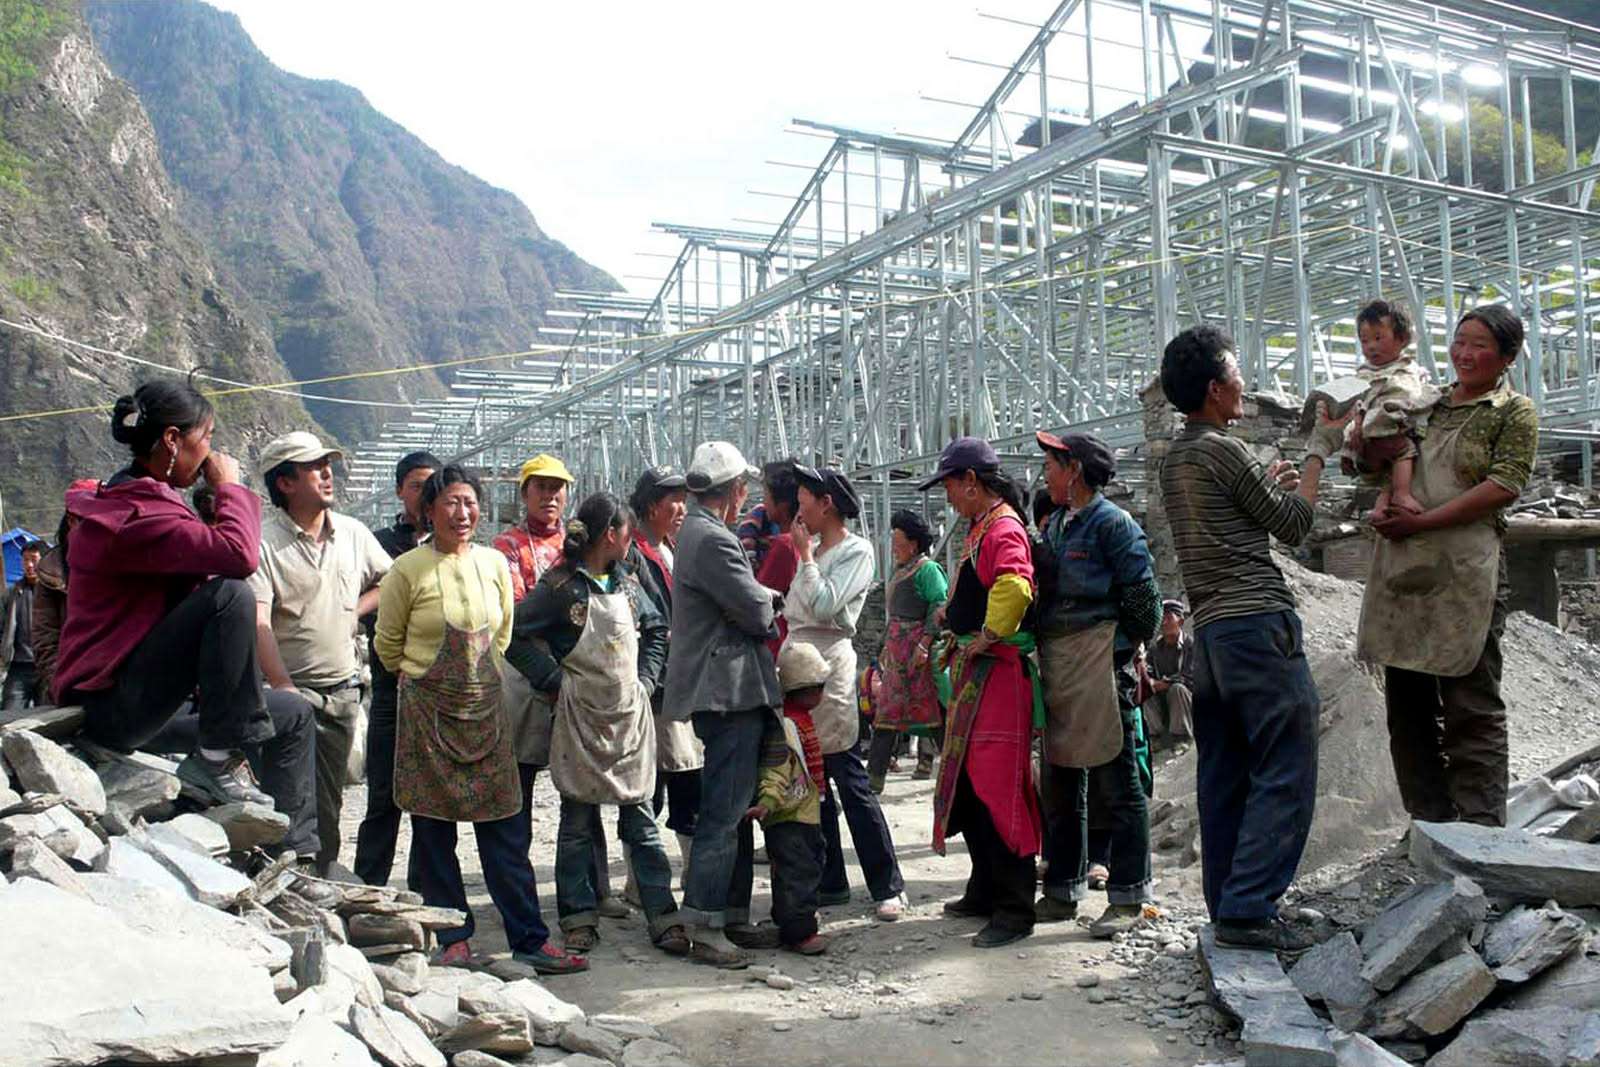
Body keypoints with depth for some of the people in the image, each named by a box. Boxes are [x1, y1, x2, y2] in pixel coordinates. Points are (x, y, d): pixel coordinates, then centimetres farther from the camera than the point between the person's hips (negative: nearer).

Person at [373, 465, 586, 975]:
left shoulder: (495, 564, 4)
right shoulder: (408, 569, -7)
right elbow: (387, 642, 5)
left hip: (486, 708, 3)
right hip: (427, 712, -2)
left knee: (505, 828, 2)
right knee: (433, 830, 4)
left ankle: (529, 938, 7)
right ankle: (453, 938, 17)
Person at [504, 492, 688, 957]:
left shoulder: (627, 584, 10)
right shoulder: (559, 586, -8)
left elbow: (656, 631, 22)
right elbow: (516, 636, -11)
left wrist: (645, 680, 10)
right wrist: (556, 682, -9)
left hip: (630, 713, 4)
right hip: (581, 717, -4)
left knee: (640, 817, 5)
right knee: (578, 821, 6)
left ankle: (664, 917, 9)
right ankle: (579, 918, 18)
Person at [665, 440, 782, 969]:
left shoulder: (697, 532, 17)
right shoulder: (712, 539, -17)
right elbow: (757, 612, -17)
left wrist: (760, 600, 7)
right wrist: (768, 601, 2)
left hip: (725, 691, 11)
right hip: (730, 687, -11)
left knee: (734, 807, 16)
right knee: (724, 811, -7)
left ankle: (732, 914, 25)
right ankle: (705, 928, -2)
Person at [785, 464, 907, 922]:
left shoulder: (857, 551, -6)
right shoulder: (812, 550, 16)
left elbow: (824, 606, -17)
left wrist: (805, 554, -10)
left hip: (829, 662, -8)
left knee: (850, 780, -7)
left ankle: (888, 886, 1)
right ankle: (829, 881, 19)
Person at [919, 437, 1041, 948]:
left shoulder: (1003, 527, -15)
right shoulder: (980, 528, 17)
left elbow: (1015, 587, -34)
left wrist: (987, 636, -22)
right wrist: (954, 615, 15)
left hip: (997, 671, -11)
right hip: (972, 671, 11)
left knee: (996, 789, -8)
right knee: (967, 782, 16)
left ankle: (1015, 910, 0)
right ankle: (986, 891, 29)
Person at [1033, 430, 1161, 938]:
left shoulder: (1113, 523, -7)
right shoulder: (1052, 525, 17)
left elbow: (1141, 597, -9)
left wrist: (1122, 649, -4)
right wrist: (1044, 652, 16)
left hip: (1100, 666, -8)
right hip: (1055, 668, 8)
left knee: (1115, 785, -2)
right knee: (1059, 786, 13)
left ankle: (1128, 897, 6)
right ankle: (1062, 892, 23)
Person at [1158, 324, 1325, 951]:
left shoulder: (1174, 461, 18)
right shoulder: (1222, 450, -9)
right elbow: (1293, 526, 0)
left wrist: (1268, 482, 28)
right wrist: (1318, 455, 12)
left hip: (1209, 630, 9)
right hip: (1258, 623, -9)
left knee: (1224, 779, 10)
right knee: (1285, 775, -6)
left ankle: (1228, 910, 14)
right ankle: (1249, 909, -9)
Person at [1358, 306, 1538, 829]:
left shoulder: (1514, 411, 3)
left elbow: (1504, 485, -10)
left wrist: (1422, 521, -16)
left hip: (1465, 569, -6)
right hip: (1402, 567, 6)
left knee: (1472, 708, -4)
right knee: (1407, 702, 9)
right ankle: (1430, 823, 20)